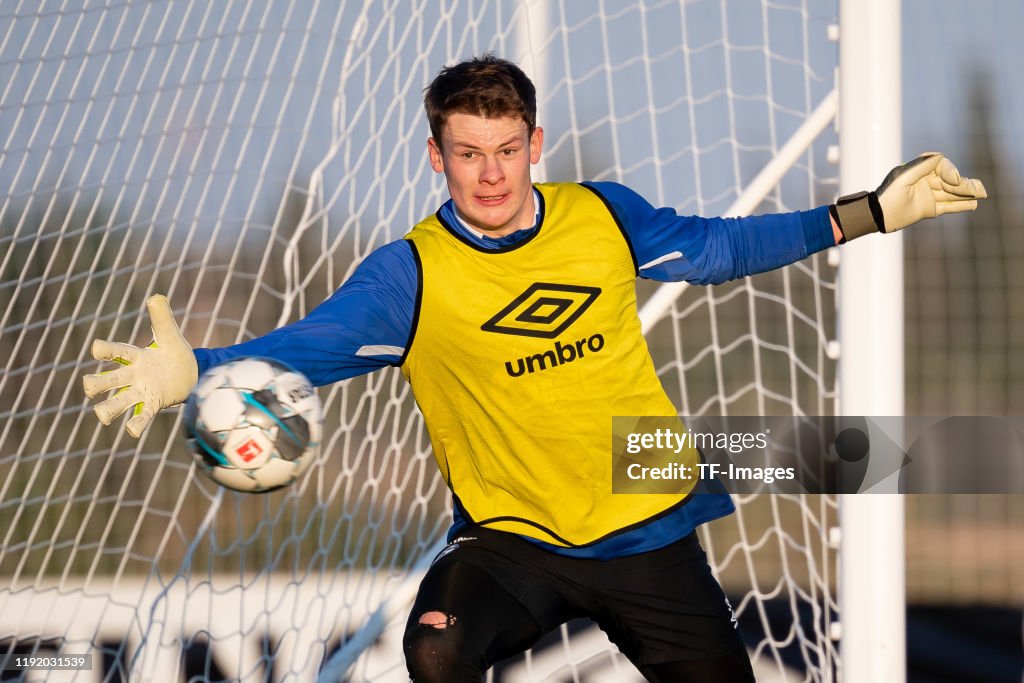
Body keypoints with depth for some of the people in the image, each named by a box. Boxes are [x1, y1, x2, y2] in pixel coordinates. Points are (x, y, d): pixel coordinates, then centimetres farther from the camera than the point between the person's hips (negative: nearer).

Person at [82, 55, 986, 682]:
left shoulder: (604, 217, -1)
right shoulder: (410, 274, -10)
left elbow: (716, 246, 14)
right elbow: (306, 347, -20)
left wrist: (869, 213, 14)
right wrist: (195, 371, -39)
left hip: (647, 532, 3)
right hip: (512, 539, -3)